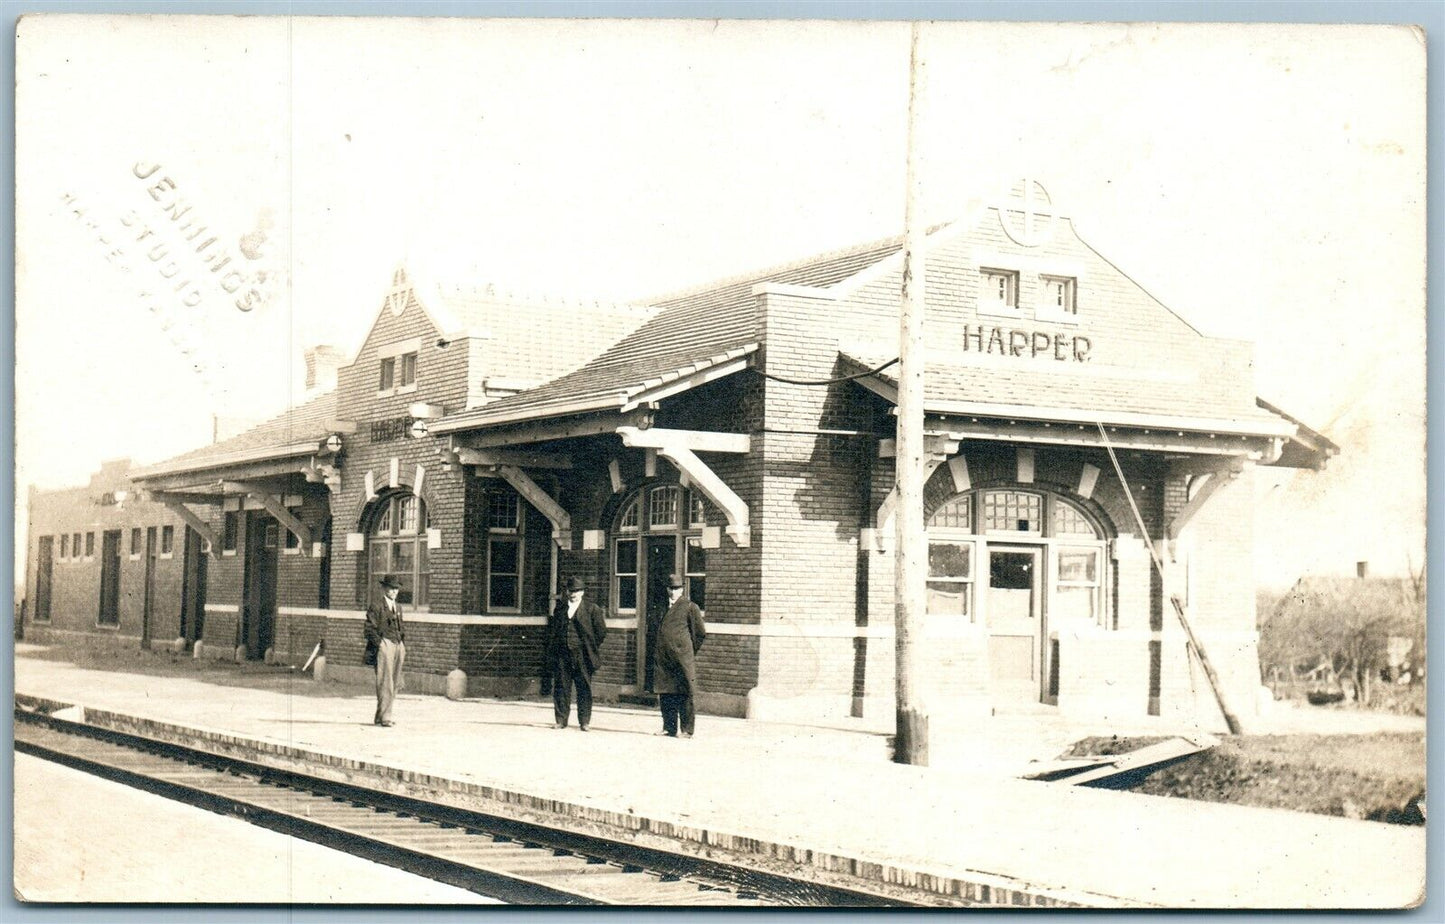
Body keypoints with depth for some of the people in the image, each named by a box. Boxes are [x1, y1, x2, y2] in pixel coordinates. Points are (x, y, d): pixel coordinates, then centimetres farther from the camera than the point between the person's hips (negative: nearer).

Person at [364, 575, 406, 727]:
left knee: (394, 683, 7)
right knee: (385, 683, -9)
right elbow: (370, 629, -6)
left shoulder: (398, 607, 20)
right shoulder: (376, 607, -2)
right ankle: (384, 717, -7)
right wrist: (380, 645, -13)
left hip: (398, 646, 7)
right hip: (385, 645, -7)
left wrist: (404, 646, 14)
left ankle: (380, 717, 14)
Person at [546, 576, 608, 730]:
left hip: (581, 654, -3)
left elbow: (601, 631, 2)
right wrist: (552, 651, 7)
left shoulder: (592, 609, 1)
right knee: (561, 687, 3)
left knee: (584, 688, 1)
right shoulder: (559, 608, 11)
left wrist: (592, 648, 4)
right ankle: (560, 720, 10)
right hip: (562, 654, 3)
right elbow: (552, 630, 15)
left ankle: (584, 721, 7)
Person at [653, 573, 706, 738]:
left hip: (682, 659, -5)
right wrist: (656, 653, 16)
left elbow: (701, 633, 2)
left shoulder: (689, 607, -1)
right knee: (665, 694, 7)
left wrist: (689, 652, 6)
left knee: (684, 695, -5)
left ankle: (687, 730, -1)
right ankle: (669, 727, 14)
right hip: (663, 659, 5)